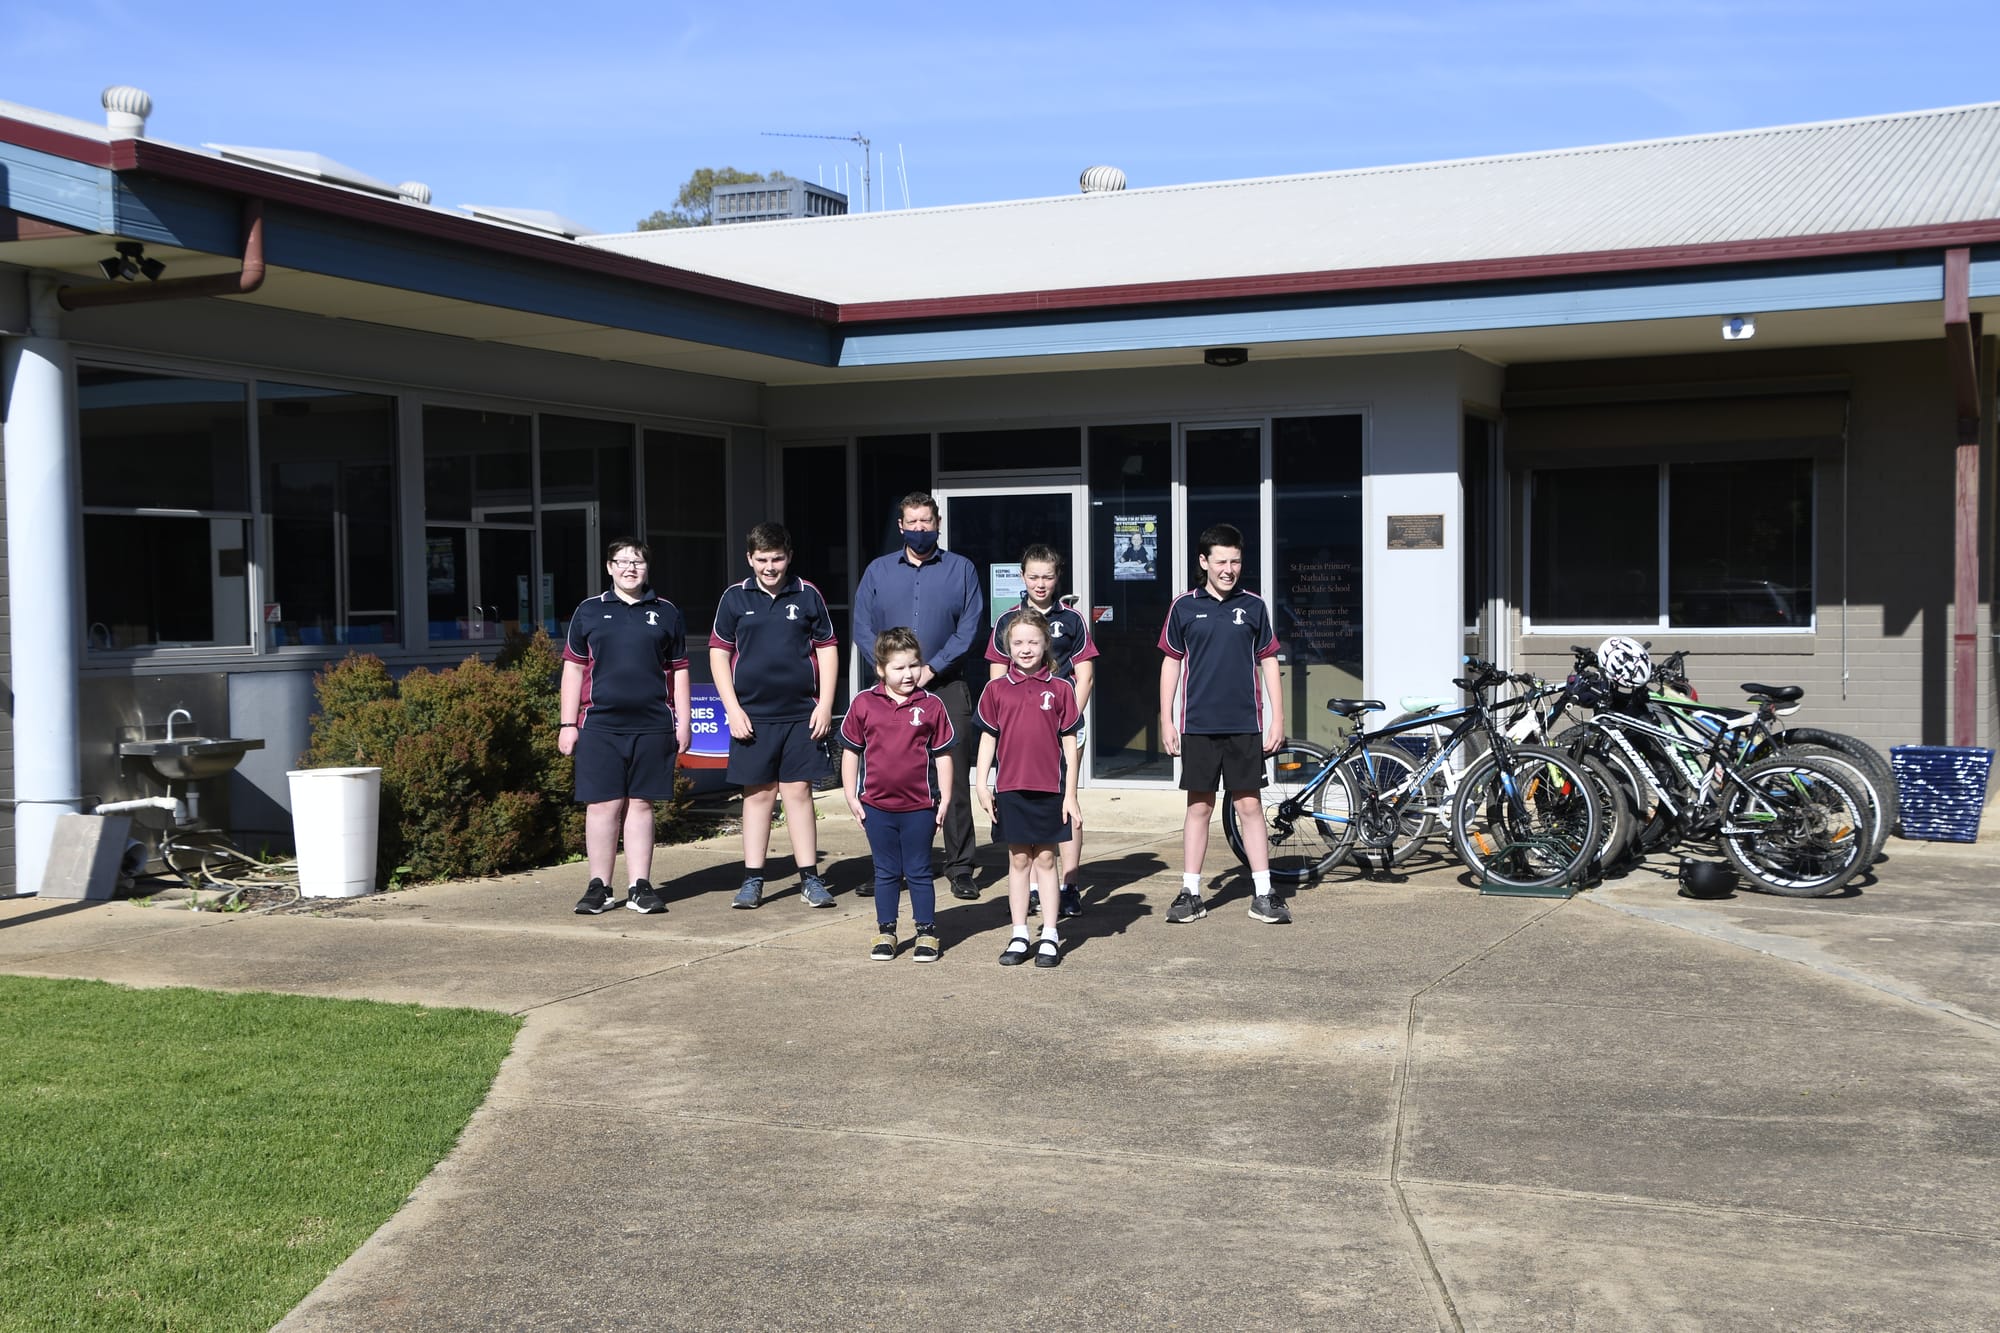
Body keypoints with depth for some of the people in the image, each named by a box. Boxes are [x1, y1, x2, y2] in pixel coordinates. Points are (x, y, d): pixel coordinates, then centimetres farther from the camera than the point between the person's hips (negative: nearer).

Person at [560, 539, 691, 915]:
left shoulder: (666, 613, 11)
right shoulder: (589, 612, 9)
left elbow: (678, 671, 13)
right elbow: (573, 669, 9)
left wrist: (682, 723, 7)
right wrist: (567, 723, 4)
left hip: (652, 725, 1)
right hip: (600, 725, -1)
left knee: (641, 804, 4)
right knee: (603, 805, 0)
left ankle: (640, 887, 8)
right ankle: (599, 886, 8)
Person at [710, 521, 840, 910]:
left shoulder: (807, 595, 3)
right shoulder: (735, 597, 3)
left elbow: (827, 649, 8)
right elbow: (718, 653, 5)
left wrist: (824, 704, 0)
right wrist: (732, 708, -3)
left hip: (801, 715, 0)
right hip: (752, 716, 0)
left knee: (798, 793, 2)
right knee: (758, 795, 5)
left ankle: (809, 878, 8)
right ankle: (752, 880, 12)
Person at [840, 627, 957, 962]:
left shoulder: (931, 706, -2)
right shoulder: (863, 704, -1)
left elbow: (943, 755, 2)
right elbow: (850, 751, 5)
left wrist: (945, 798, -1)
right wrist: (851, 797, 2)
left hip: (919, 806, -1)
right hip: (876, 805, 1)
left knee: (919, 871, 8)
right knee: (886, 872, 12)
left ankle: (927, 932, 16)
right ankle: (885, 931, 21)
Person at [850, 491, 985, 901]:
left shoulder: (961, 569, 7)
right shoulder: (878, 571, 12)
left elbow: (971, 627, 0)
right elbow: (863, 628, 8)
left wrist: (932, 668, -10)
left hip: (946, 687, -1)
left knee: (953, 778, -3)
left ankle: (959, 868, 2)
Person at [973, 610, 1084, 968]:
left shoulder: (1060, 689, -1)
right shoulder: (997, 689, 3)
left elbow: (1069, 744, 1)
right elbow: (988, 738, 6)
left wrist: (1070, 794, -1)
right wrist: (980, 783, -3)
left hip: (1050, 789, -1)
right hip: (1011, 788, 1)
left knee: (1046, 859, 6)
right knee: (1018, 860, 9)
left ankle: (1050, 937, 12)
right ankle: (1020, 936, 15)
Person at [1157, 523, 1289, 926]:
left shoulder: (1253, 606, 4)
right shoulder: (1184, 607, 3)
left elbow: (1268, 662, 8)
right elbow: (1171, 663, 7)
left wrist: (1278, 718, 3)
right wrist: (1166, 719, 3)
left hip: (1245, 725, 0)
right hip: (1198, 725, 0)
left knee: (1249, 806, 2)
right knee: (1199, 807, 6)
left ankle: (1262, 894, 7)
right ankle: (1190, 893, 12)